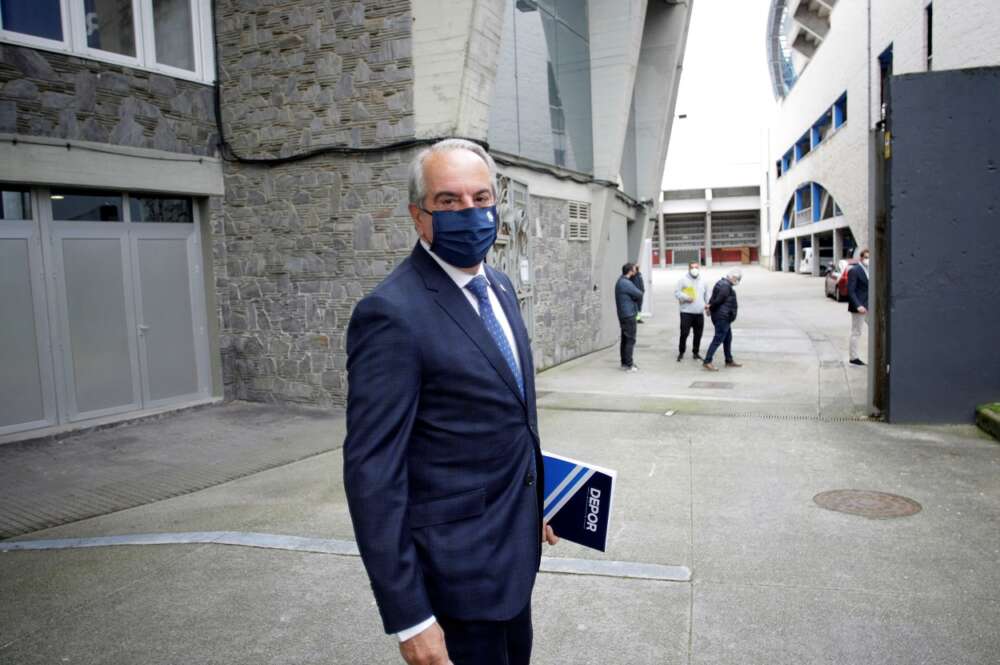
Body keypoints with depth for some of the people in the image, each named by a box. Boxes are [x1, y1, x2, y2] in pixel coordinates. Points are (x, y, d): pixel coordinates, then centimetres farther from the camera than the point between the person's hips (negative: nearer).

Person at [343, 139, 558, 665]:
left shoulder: (499, 286, 5)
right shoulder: (392, 313, -23)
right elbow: (372, 473, -22)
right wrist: (407, 617, -20)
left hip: (515, 545, 8)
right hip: (458, 563, -8)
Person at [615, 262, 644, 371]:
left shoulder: (620, 281, 14)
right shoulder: (626, 283, -19)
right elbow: (639, 294, -15)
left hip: (623, 314, 10)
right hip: (629, 314, -10)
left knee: (625, 339, 14)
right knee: (630, 340, -6)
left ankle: (624, 362, 21)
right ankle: (628, 365, -4)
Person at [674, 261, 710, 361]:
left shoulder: (703, 281, 12)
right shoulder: (683, 280, -2)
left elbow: (707, 296, 19)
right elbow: (676, 292, -4)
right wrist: (686, 298, -17)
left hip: (699, 313, 4)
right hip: (686, 312, -4)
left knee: (698, 334, 7)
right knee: (684, 333, -6)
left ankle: (695, 352, 21)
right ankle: (681, 353, 9)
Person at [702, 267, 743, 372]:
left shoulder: (722, 284, 16)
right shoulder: (726, 286, -18)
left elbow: (714, 298, 14)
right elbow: (718, 300, -22)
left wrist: (709, 306, -1)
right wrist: (710, 307, -7)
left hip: (724, 317, 11)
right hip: (722, 317, -11)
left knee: (728, 338, 18)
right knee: (718, 339, -9)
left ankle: (729, 361, 27)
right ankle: (707, 361, -9)